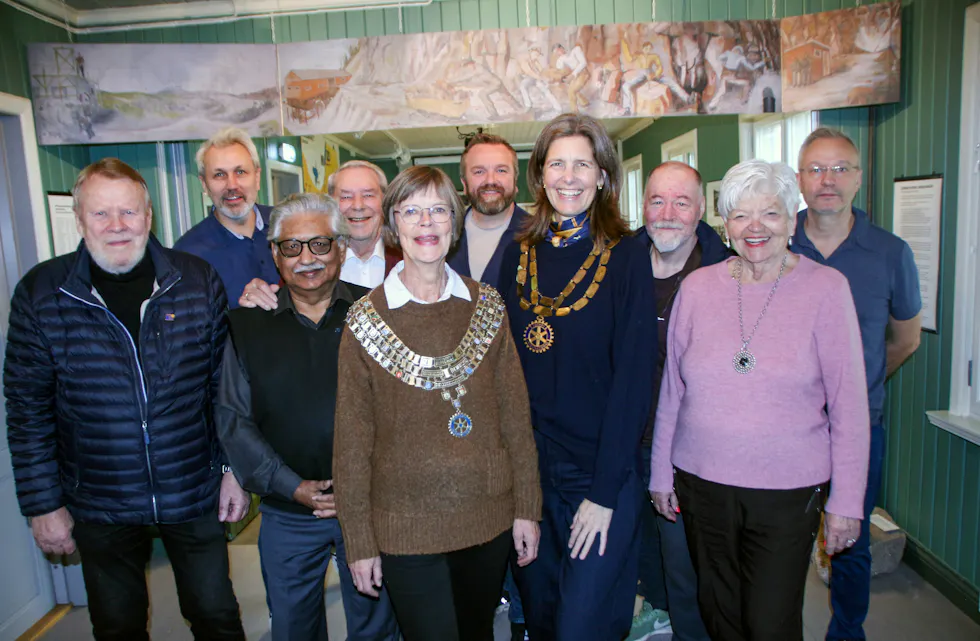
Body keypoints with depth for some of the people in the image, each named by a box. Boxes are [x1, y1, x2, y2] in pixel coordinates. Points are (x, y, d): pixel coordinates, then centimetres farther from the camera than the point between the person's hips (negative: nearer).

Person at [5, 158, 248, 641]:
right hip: (99, 506, 1)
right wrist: (43, 503, -1)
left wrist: (235, 468, -2)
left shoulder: (199, 281, -7)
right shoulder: (40, 293, -8)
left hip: (196, 496, 0)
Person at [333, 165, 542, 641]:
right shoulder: (365, 320, -7)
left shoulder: (486, 306, 0)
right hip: (406, 528, -2)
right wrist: (358, 541, -3)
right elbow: (352, 439, -4)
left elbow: (514, 414, 3)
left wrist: (527, 507, 2)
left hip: (489, 517, 3)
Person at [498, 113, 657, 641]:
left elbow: (633, 378, -12)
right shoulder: (518, 256, 3)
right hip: (528, 472, 4)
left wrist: (604, 493, -15)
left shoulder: (626, 257, -8)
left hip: (601, 476, -4)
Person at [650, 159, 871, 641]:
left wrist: (846, 501, -4)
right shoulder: (697, 287, 0)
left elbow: (848, 402, -4)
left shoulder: (825, 287, -6)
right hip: (701, 483, 3)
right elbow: (671, 390, 6)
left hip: (789, 491, -2)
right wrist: (660, 473, 9)